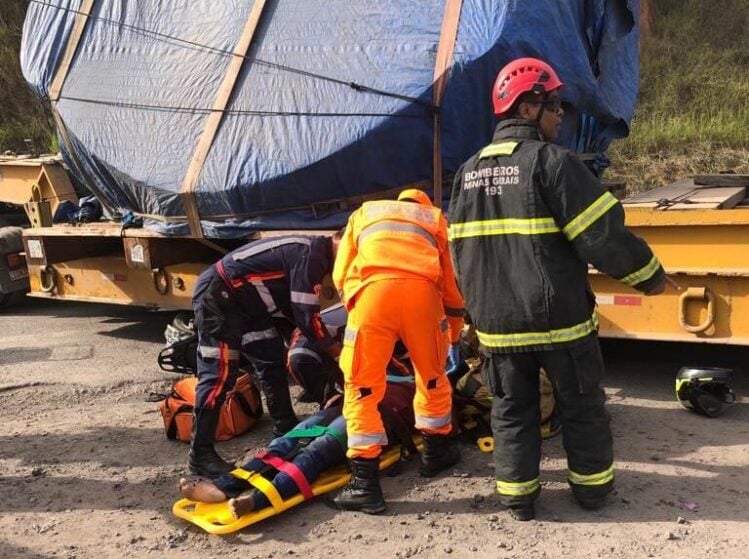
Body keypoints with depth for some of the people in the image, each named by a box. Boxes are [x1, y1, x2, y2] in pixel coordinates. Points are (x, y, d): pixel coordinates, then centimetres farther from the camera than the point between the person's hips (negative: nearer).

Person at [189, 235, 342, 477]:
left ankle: (286, 429, 25)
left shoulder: (315, 252, 8)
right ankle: (200, 454, -5)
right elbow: (306, 316, -22)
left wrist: (332, 347, 9)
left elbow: (300, 310, 13)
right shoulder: (310, 255, -22)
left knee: (273, 359, 13)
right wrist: (338, 352, -9)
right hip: (217, 296, -10)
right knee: (220, 372, -11)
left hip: (244, 301, 11)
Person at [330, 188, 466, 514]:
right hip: (421, 290, 1)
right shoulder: (435, 218, 35)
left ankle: (365, 483, 3)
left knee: (362, 386, 5)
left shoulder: (364, 213, 35)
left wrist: (355, 309, 37)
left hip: (372, 290, -1)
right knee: (432, 376, 22)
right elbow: (451, 281, 31)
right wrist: (455, 333, 42)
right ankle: (436, 451, 37)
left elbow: (341, 273, 24)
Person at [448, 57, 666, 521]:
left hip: (497, 323, 5)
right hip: (558, 317, -4)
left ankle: (518, 495, 23)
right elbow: (603, 234, -16)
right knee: (582, 406, 15)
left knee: (512, 410, 17)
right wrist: (650, 275, -1)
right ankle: (592, 486, 29)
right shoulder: (553, 161, -13)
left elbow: (461, 252, 14)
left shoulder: (468, 172, 8)